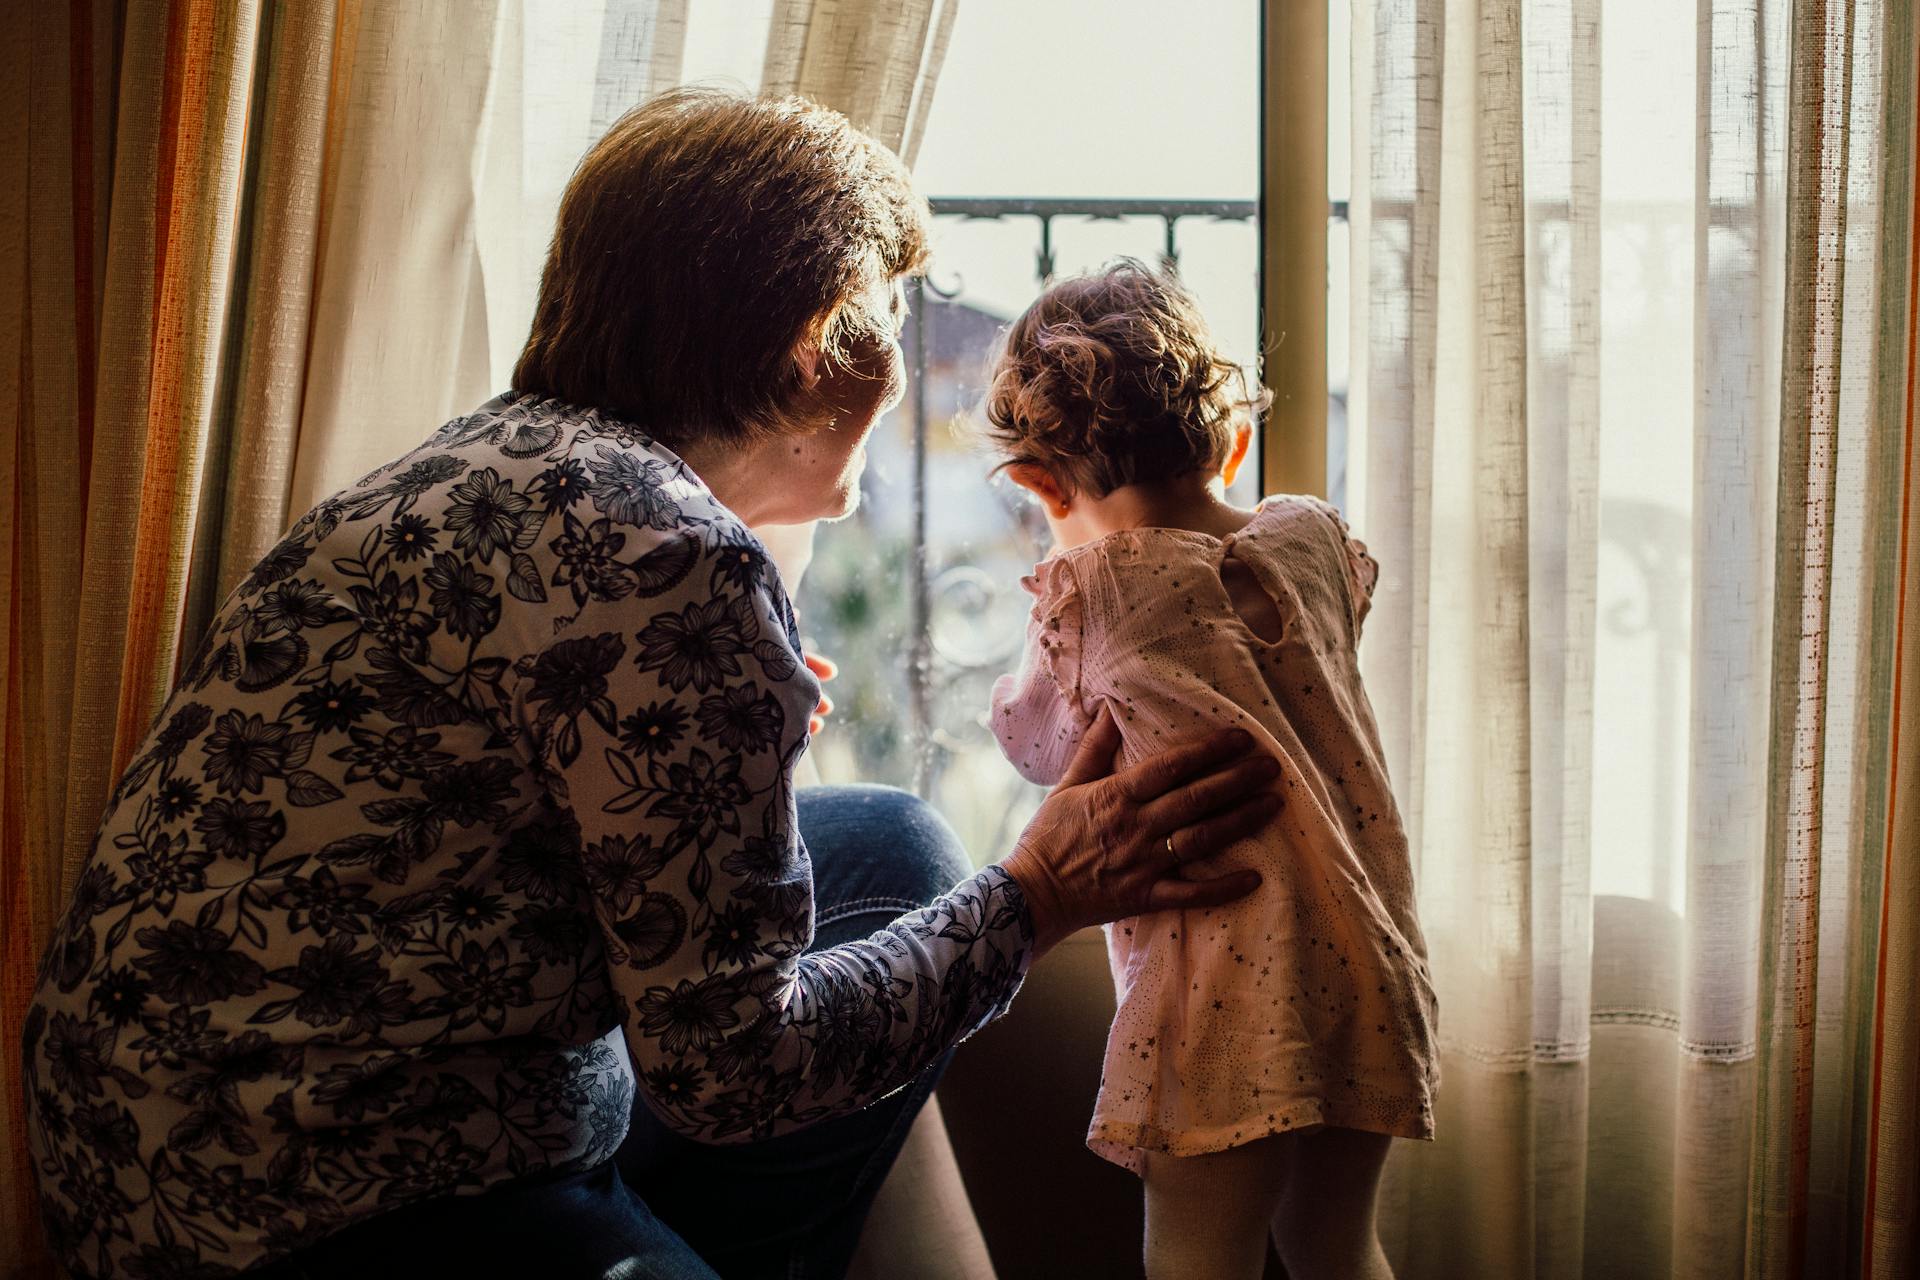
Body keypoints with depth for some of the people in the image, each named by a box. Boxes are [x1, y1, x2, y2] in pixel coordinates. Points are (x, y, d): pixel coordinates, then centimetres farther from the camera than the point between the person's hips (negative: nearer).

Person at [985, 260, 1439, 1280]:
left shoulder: (1088, 591, -6)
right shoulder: (1312, 538, 8)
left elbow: (1042, 746, 12)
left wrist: (1016, 696, 32)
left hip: (1232, 983, -6)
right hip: (1374, 966, 6)